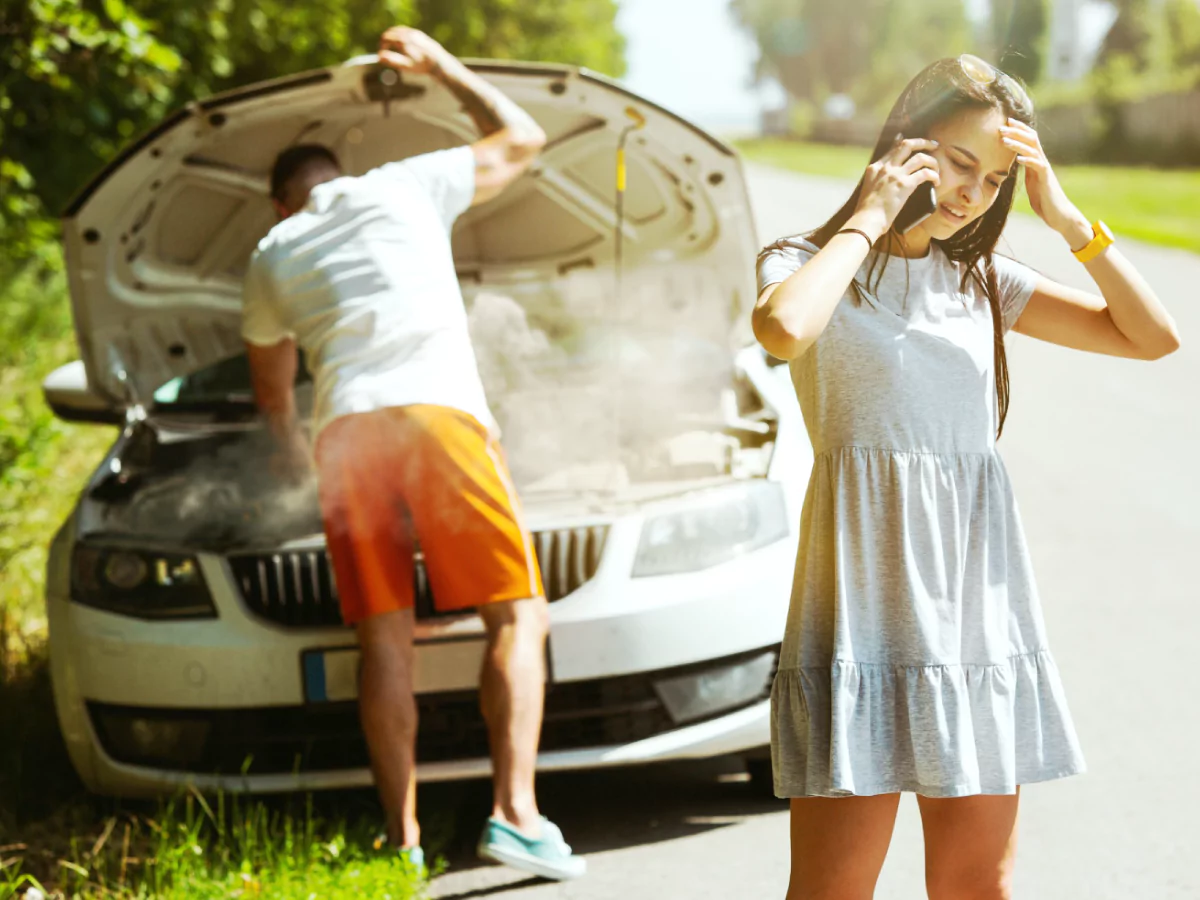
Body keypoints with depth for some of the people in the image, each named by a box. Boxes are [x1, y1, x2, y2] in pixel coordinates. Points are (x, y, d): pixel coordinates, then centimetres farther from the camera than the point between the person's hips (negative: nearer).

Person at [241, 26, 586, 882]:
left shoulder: (272, 257, 27)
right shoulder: (403, 188, 19)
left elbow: (271, 384, 42)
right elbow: (521, 138, 30)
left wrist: (289, 442, 62)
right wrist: (439, 63, 38)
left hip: (345, 427, 3)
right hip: (437, 411, -3)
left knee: (385, 638, 5)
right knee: (516, 614, -1)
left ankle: (404, 837, 0)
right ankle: (515, 811, -15)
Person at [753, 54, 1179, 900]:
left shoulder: (984, 282, 15)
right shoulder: (808, 262, 1)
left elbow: (1153, 336, 8)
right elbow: (783, 328, -25)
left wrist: (1066, 215, 1)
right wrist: (870, 218, -12)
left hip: (978, 599, 5)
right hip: (866, 600, -5)